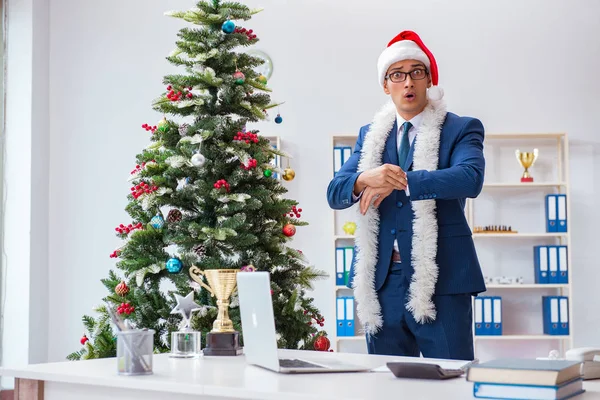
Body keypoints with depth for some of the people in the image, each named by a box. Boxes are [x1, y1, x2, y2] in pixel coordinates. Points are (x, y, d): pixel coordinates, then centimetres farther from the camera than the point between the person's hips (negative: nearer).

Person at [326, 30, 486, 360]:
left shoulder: (461, 129, 3)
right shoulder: (370, 135, 14)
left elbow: (470, 178, -17)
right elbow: (334, 193, 4)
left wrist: (400, 181, -22)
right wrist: (364, 180, -19)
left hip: (440, 281, -4)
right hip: (382, 281, 4)